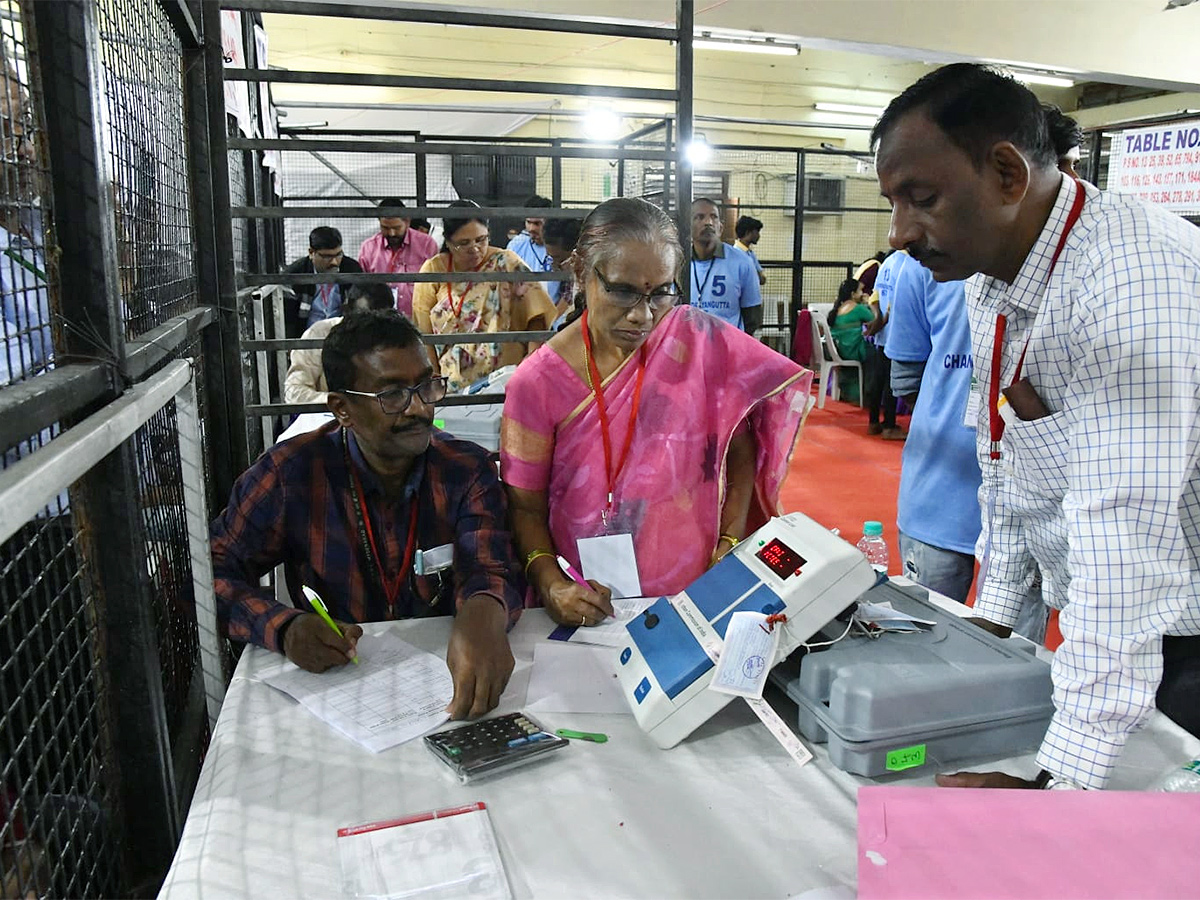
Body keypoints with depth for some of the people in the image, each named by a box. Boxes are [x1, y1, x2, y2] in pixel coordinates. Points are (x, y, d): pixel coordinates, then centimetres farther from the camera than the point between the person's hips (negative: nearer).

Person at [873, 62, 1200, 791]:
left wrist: (1062, 783, -33)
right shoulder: (991, 280, -1)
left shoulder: (1131, 284, -30)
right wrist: (992, 618, 6)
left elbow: (1123, 538, -35)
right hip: (1101, 630, 8)